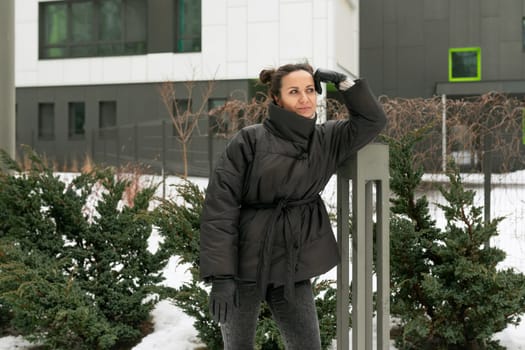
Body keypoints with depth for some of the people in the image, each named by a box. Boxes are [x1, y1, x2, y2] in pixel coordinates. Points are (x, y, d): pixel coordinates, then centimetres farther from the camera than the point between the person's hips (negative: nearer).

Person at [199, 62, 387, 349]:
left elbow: (372, 120, 12)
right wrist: (220, 274, -18)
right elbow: (219, 207, -13)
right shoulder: (250, 140, -10)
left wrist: (343, 82, -1)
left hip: (291, 269, 4)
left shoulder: (326, 139, 5)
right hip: (244, 264, -3)